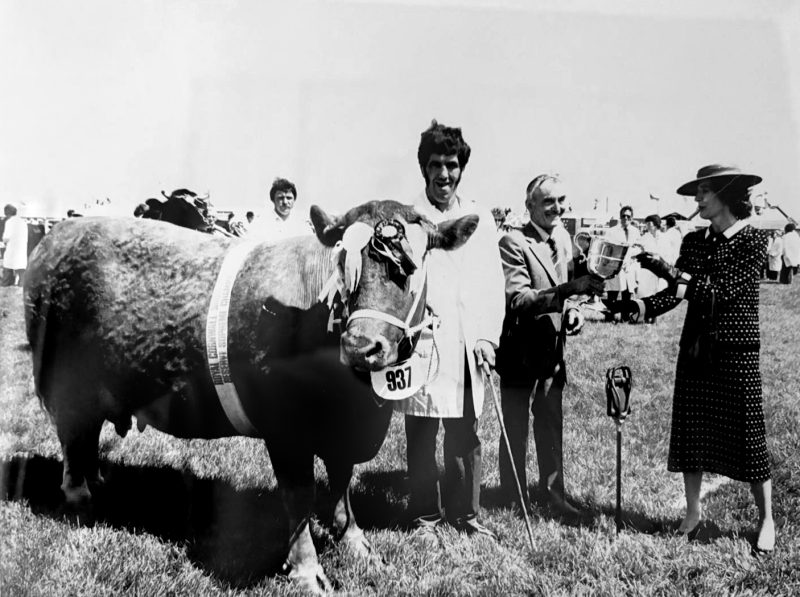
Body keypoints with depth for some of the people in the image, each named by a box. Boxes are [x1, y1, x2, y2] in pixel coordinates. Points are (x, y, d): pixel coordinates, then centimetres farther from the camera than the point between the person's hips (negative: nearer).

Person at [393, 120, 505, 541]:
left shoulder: (480, 219, 13)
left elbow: (493, 283, 9)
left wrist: (488, 337, -1)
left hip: (468, 347, 3)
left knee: (465, 436, 7)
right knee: (421, 436, 5)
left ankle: (463, 513, 22)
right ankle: (424, 516, 19)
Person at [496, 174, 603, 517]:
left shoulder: (563, 240, 9)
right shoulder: (513, 243, -14)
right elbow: (517, 300, -23)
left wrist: (571, 311, 1)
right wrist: (568, 289, -33)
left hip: (553, 349, 7)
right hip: (520, 351, -7)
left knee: (551, 426, 15)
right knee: (515, 430, 6)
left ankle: (553, 493, 28)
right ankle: (515, 500, 19)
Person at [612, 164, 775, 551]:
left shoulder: (752, 242, -8)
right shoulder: (694, 242, 8)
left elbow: (722, 292, -19)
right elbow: (675, 294, 2)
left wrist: (671, 272, -26)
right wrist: (639, 307, -15)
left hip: (736, 352, -5)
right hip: (695, 351, 5)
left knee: (746, 436, 3)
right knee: (690, 433, 8)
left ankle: (766, 520, 22)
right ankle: (693, 513, 24)